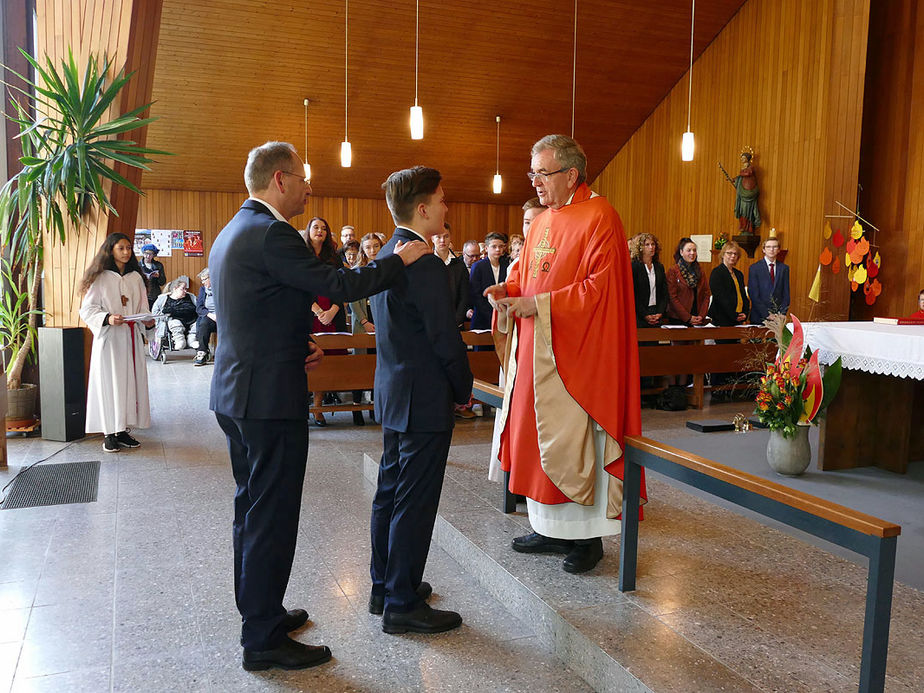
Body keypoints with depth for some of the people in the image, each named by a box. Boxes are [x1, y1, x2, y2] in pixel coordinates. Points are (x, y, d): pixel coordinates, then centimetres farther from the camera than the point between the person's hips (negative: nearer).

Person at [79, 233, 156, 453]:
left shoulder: (135, 277, 12)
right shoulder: (100, 278, -1)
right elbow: (87, 309, -4)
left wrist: (148, 322, -6)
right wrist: (108, 318, -21)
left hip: (131, 337, 5)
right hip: (108, 338, -4)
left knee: (131, 381, 5)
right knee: (109, 382, -4)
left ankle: (123, 430, 14)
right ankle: (109, 433, 4)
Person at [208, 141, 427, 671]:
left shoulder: (232, 232, 15)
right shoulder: (271, 233, -18)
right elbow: (340, 285, -19)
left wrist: (297, 342, 11)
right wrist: (401, 259, -8)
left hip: (235, 392, 10)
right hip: (270, 396, -10)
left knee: (252, 508, 19)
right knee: (273, 515, -1)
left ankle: (258, 610, 35)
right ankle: (264, 640, 11)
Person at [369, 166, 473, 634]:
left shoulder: (386, 257, 10)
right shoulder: (424, 263, -20)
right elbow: (445, 337, -20)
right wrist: (464, 387, -4)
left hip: (392, 393, 10)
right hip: (424, 399, -10)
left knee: (390, 492, 17)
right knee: (415, 503, 0)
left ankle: (384, 586, 31)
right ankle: (403, 605, 12)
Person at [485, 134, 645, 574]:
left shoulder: (599, 218, -10)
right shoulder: (542, 221, 15)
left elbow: (600, 287, -18)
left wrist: (540, 304, -20)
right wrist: (508, 289, 0)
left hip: (575, 352, -8)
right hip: (534, 350, 8)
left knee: (572, 440, -2)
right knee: (537, 436, 11)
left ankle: (588, 536, 14)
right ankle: (549, 528, 25)